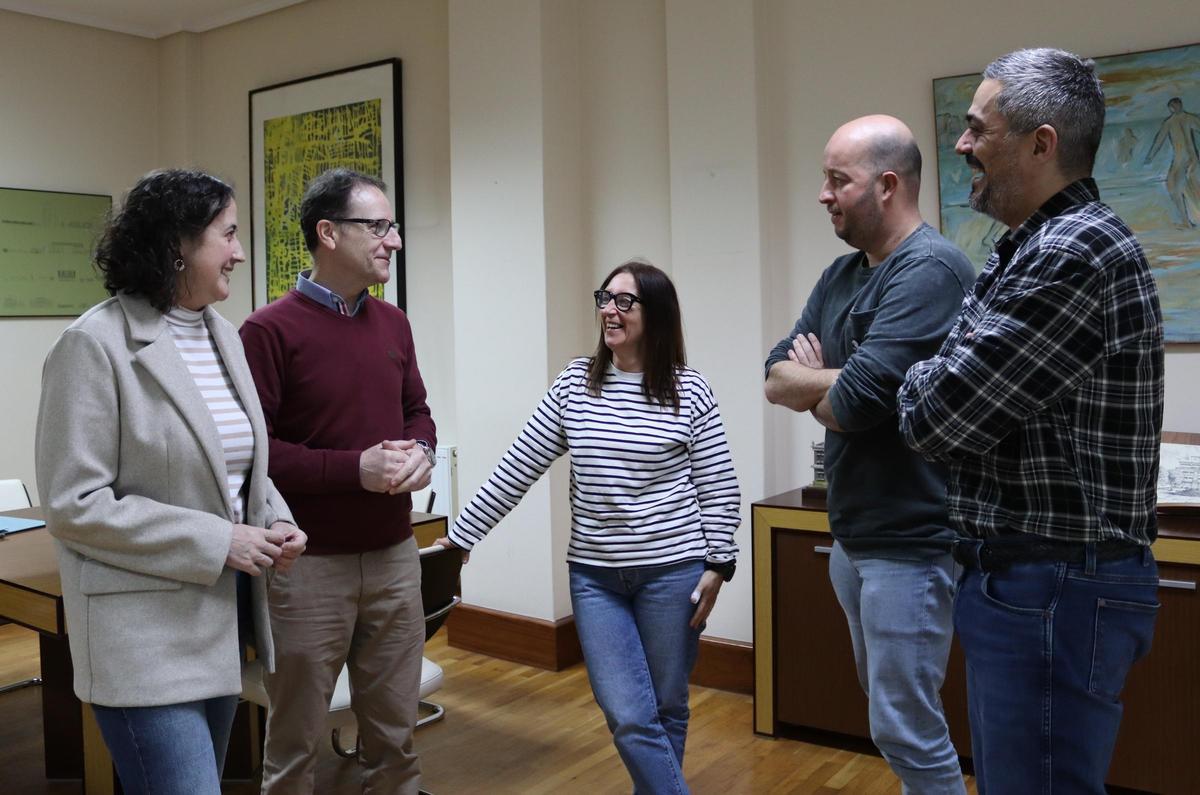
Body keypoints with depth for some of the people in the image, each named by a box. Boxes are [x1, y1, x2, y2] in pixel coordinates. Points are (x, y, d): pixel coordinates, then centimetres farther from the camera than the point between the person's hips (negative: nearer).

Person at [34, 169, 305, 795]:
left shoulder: (221, 335, 8)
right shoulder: (96, 344, -13)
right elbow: (73, 504, -15)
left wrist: (277, 521, -2)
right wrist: (216, 542, -17)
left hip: (220, 617, 7)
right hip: (147, 635, -7)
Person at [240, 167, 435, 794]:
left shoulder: (393, 324, 8)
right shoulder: (271, 331, -11)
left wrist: (421, 451, -4)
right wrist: (355, 468, -21)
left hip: (394, 556, 5)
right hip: (310, 567, -5)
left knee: (394, 734, 17)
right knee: (295, 744, 12)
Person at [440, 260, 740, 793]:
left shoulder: (690, 391, -5)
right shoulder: (573, 385, 2)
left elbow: (719, 489, -1)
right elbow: (517, 470, 4)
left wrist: (717, 565, -6)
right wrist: (461, 536, 4)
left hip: (672, 572, -2)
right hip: (595, 576, 2)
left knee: (667, 710, 11)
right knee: (629, 718, -2)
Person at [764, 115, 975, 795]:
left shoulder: (928, 269, -18)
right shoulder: (842, 274, 10)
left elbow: (857, 402, -26)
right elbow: (777, 378, 7)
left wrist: (813, 386, -5)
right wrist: (838, 383, -12)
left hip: (911, 542, -9)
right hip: (854, 535, 9)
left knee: (905, 728, -1)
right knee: (890, 706, 21)